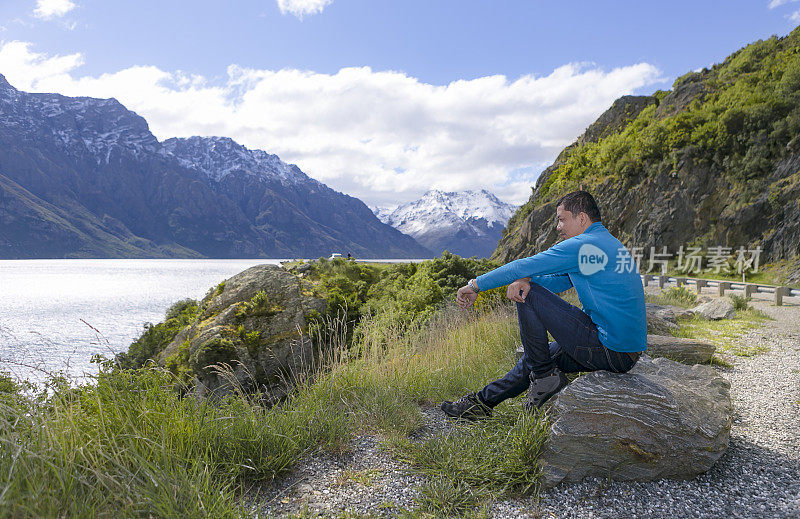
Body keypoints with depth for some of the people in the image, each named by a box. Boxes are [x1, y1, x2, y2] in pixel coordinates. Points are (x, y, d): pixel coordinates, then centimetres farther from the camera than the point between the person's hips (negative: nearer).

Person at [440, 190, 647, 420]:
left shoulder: (584, 245, -15)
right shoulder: (609, 243, 17)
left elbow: (524, 266, -14)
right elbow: (559, 280, 16)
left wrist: (475, 285, -5)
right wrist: (525, 281, -5)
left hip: (611, 353, -10)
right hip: (629, 352, 10)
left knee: (529, 296, -9)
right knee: (537, 355, 22)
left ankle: (545, 376, 1)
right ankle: (483, 401, 28)